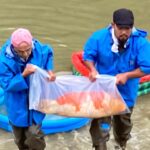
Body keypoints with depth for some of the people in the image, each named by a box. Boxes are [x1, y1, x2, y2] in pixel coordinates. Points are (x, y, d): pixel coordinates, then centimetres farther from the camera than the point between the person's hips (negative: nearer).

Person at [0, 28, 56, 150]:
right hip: (17, 105, 0)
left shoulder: (39, 49, -19)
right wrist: (23, 75, -36)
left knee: (34, 135, -7)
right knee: (20, 138, 17)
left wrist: (49, 70, -5)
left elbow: (49, 53, 7)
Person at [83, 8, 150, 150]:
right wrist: (93, 70, -27)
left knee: (123, 123, 26)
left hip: (126, 92, 1)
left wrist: (126, 75, -32)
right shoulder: (99, 37, -20)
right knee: (99, 124, -2)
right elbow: (88, 56, -7)